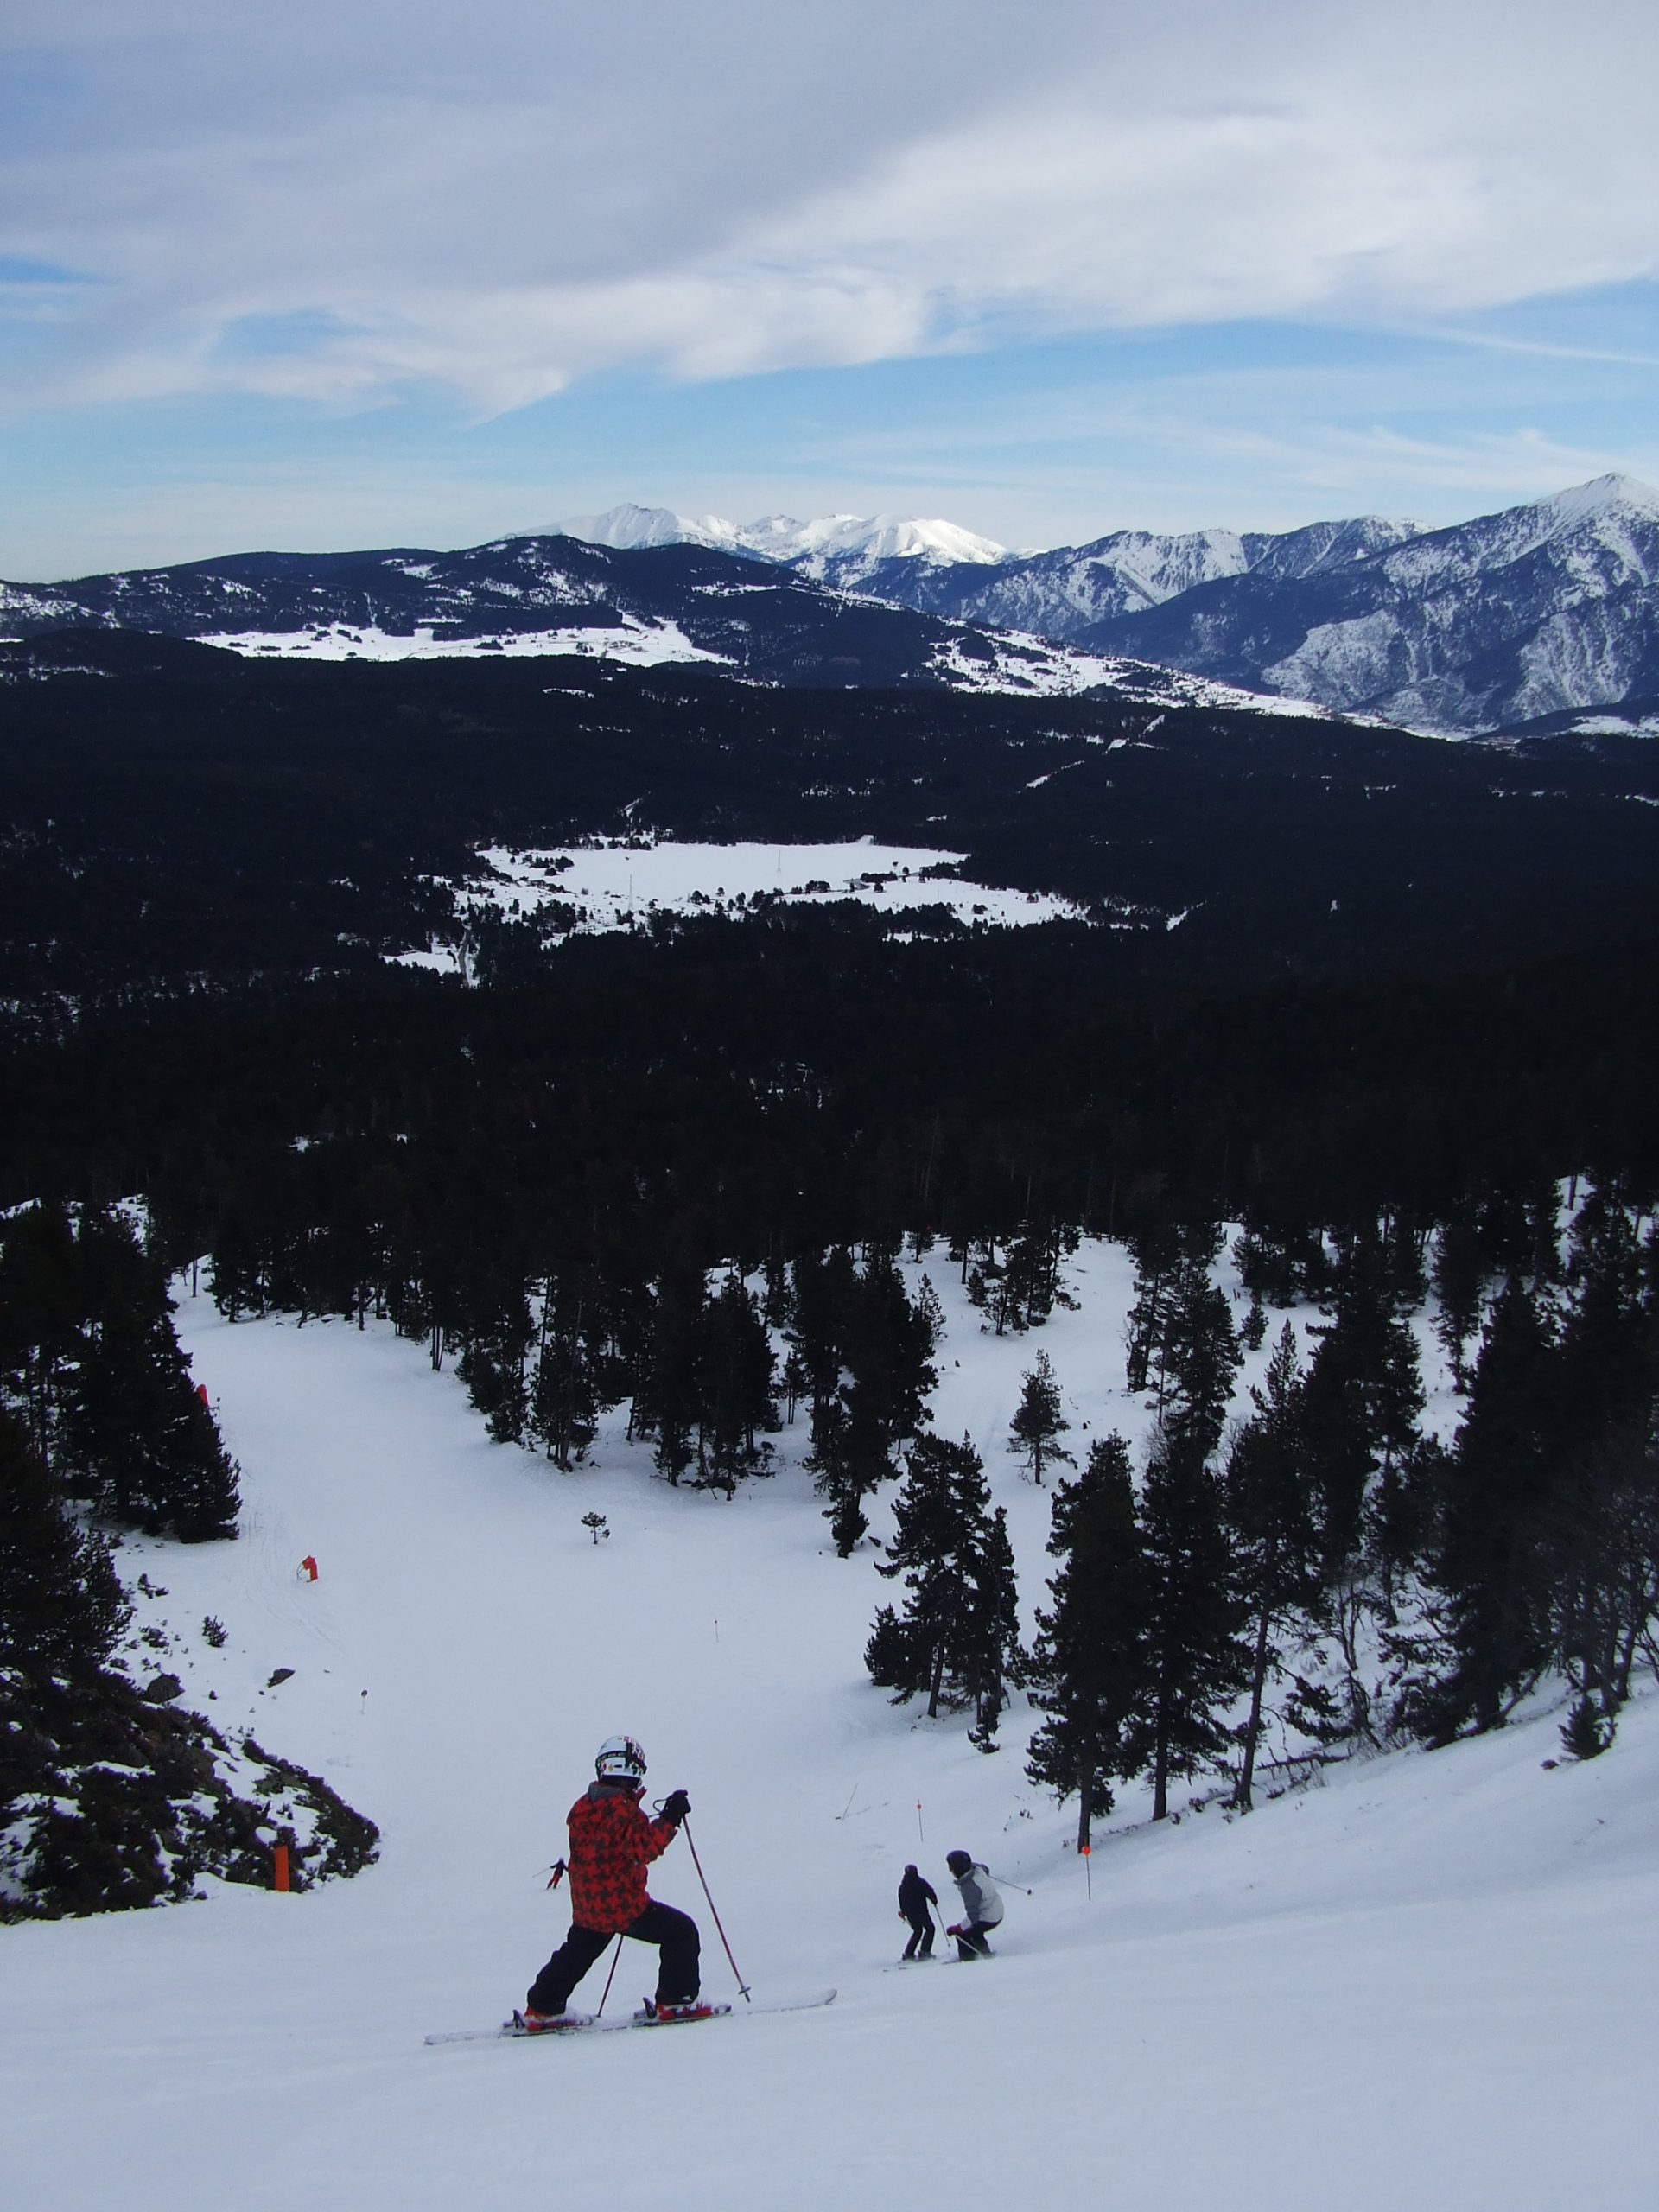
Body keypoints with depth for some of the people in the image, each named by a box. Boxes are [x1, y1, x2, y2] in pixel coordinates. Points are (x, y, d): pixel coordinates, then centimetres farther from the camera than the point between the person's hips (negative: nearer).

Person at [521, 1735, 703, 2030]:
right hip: (623, 1907, -7)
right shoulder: (626, 1812, -19)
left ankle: (541, 2009, 34)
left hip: (585, 1908, 8)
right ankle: (675, 2002, 6)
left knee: (575, 1955, 30)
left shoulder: (582, 1807, 4)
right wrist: (668, 1820, -26)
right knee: (682, 1932, 5)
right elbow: (643, 1848, -27)